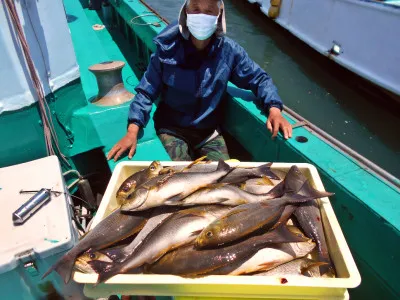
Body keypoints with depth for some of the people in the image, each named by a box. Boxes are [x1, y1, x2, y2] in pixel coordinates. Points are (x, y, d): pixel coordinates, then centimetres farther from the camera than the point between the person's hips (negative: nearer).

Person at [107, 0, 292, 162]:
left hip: (209, 131, 2)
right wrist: (132, 131, -23)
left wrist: (274, 109, -17)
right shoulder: (167, 48, -12)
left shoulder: (229, 51, -7)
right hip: (172, 129, -2)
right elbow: (146, 91, -9)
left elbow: (258, 78, 2)